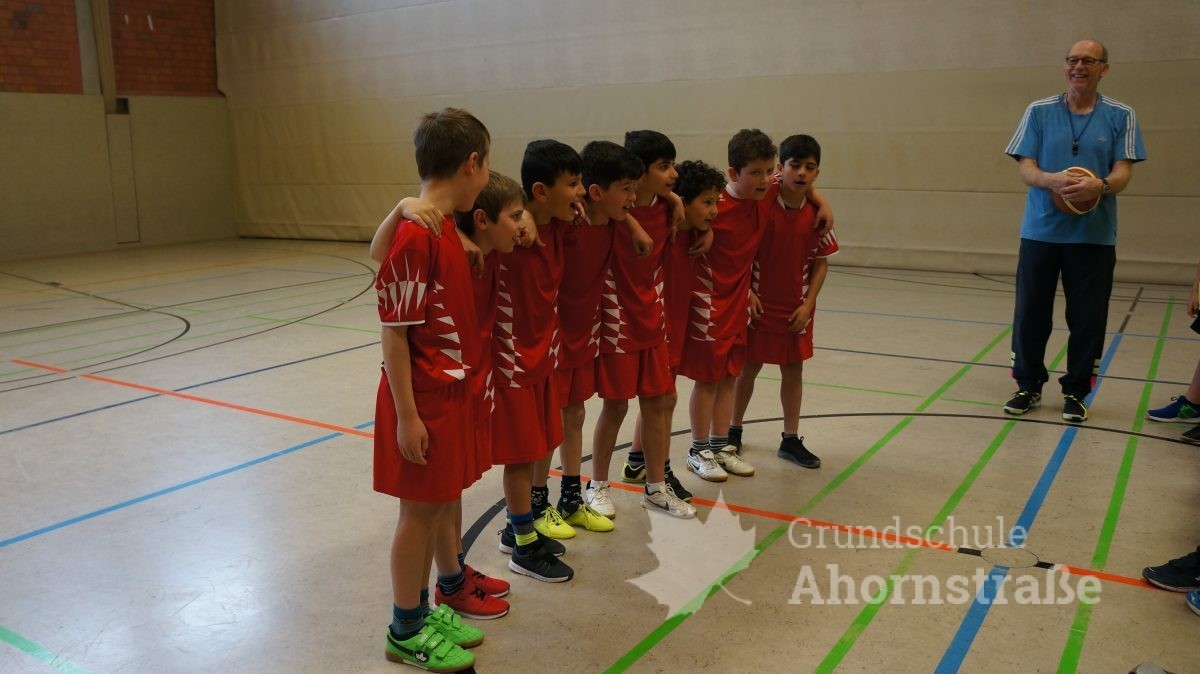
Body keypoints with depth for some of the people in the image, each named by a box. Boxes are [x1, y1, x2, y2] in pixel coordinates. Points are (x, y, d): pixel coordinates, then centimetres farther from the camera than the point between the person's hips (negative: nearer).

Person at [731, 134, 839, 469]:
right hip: (758, 304, -3)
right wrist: (746, 293, -14)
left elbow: (821, 262, 3)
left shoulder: (816, 215, -5)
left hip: (796, 308, 3)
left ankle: (791, 440, 23)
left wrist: (808, 304, -5)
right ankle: (734, 430, 28)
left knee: (793, 369, 11)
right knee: (749, 367, 9)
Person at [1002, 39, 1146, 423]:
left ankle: (1075, 392, 20)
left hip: (1095, 237, 0)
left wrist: (1099, 185, -26)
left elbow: (1123, 173, -3)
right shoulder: (1039, 112, 4)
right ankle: (1029, 387, 22)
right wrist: (1052, 180, -24)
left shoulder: (1121, 116, 4)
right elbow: (1025, 169, -2)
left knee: (1087, 320, 4)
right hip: (1040, 232, 0)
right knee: (1030, 315, 5)